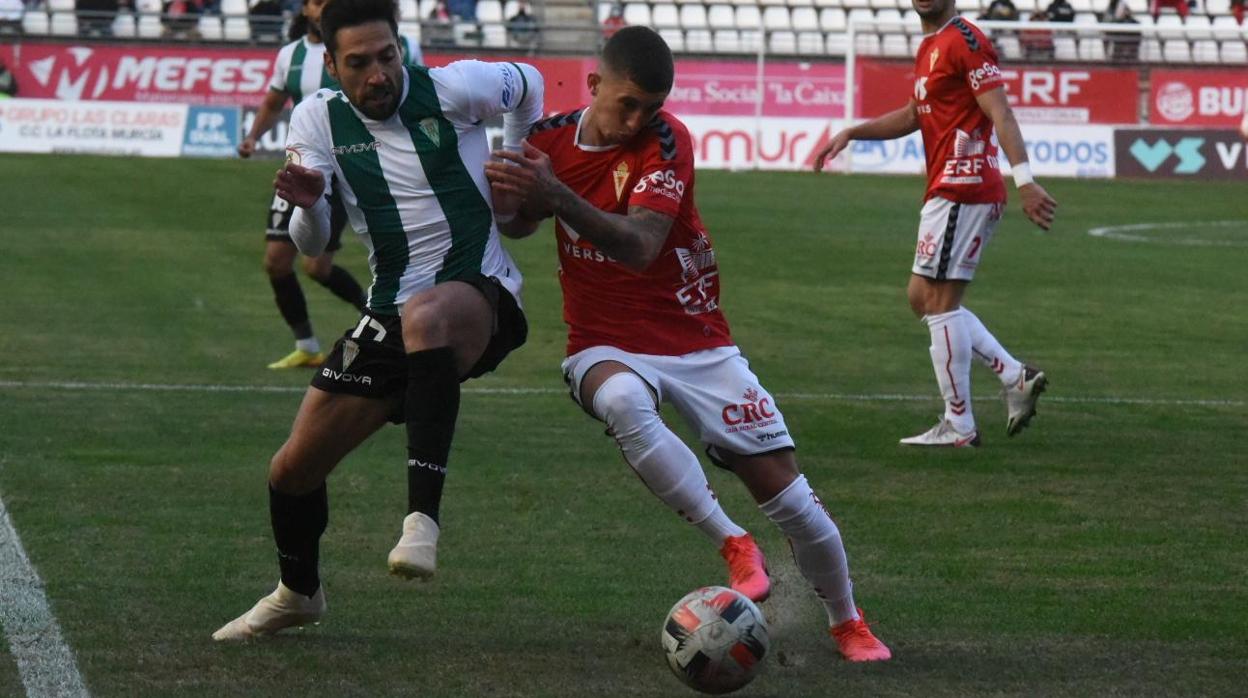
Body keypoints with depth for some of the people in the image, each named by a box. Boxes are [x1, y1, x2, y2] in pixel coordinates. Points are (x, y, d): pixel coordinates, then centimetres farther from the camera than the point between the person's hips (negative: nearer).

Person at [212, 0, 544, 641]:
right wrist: (308, 205, -23)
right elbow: (313, 245, -1)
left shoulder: (452, 89, -8)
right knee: (292, 469, 6)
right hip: (388, 317, 5)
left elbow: (528, 84, 14)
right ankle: (297, 593, 37)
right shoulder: (319, 119, 1)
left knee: (425, 316, -44)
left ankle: (423, 516, -45)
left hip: (480, 299, -5)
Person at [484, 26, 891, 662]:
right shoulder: (552, 138, -2)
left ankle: (847, 622, 23)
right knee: (622, 401, -39)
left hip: (697, 343, -1)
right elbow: (517, 226, 11)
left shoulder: (667, 141, -15)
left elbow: (640, 246, -30)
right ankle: (733, 546, -29)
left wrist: (556, 196, -44)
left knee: (789, 497, -4)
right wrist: (510, 193, -13)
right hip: (608, 347, 1)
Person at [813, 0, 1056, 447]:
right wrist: (849, 134, 29)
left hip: (961, 189, -10)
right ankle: (1015, 377, 12)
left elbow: (1000, 114, -21)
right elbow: (915, 115, 33)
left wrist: (1024, 178, -31)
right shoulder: (930, 48, 19)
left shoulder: (965, 42, -12)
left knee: (939, 302, -6)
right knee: (923, 299, 14)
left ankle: (958, 427, -1)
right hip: (946, 189, 10)